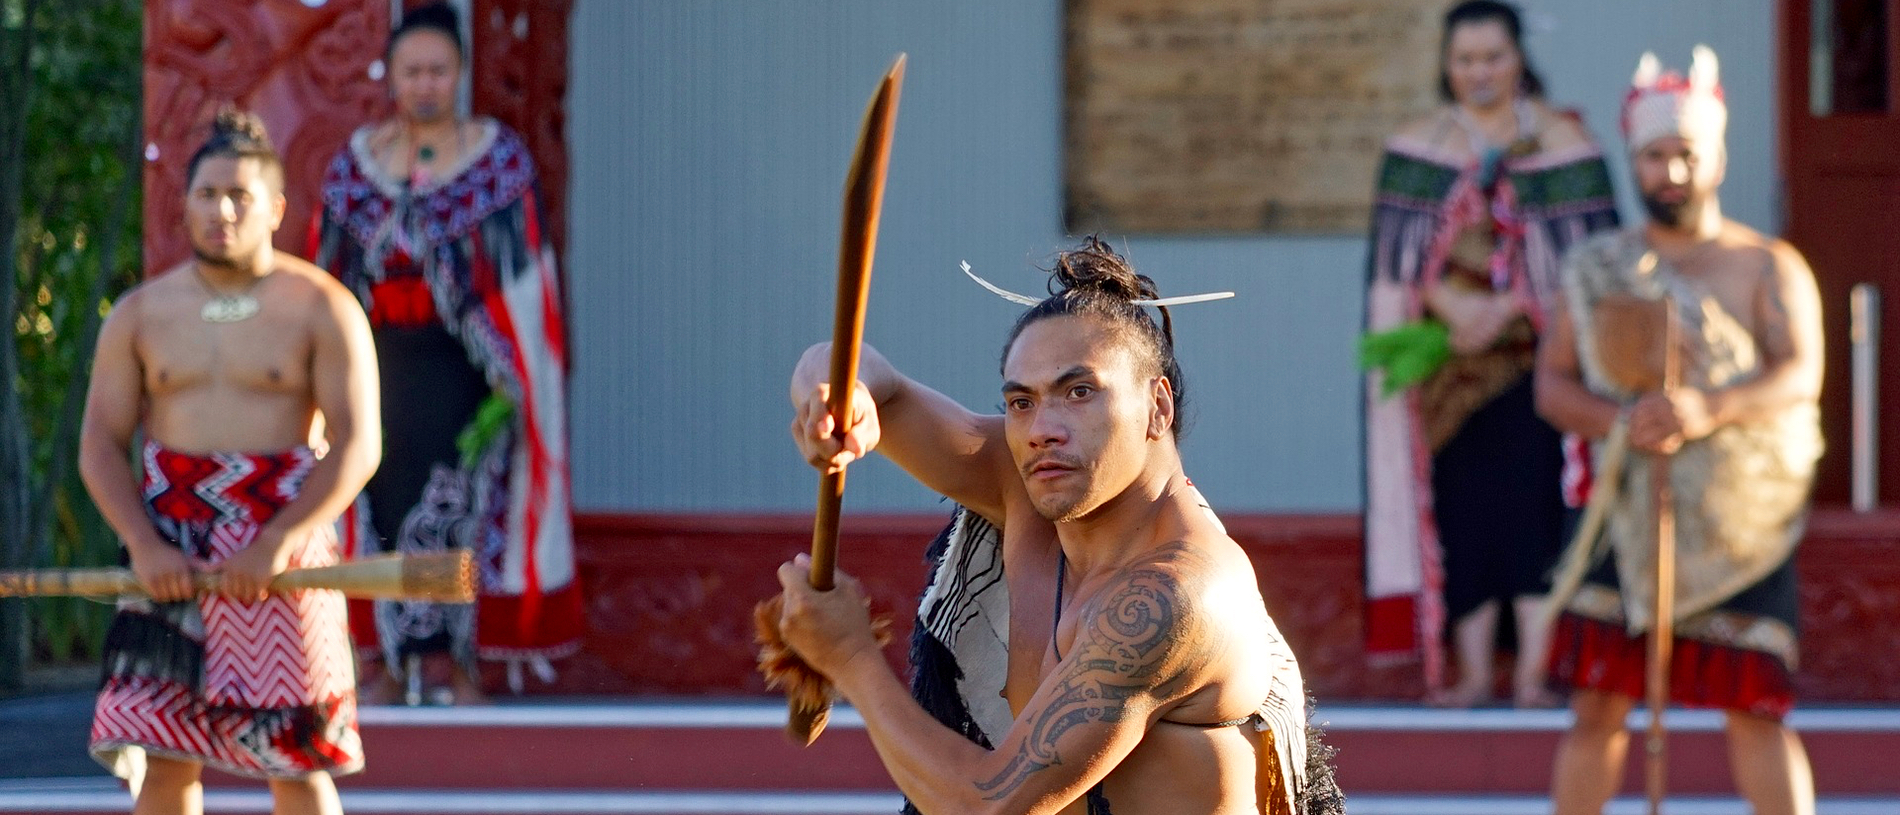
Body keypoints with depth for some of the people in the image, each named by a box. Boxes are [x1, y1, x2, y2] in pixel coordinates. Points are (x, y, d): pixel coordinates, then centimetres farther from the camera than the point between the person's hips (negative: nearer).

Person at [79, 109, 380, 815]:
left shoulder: (321, 308, 0)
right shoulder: (141, 314, 10)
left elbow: (357, 444, -7)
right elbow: (100, 442, 7)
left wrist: (278, 543, -19)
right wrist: (144, 546, -10)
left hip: (281, 551, -2)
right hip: (168, 561, 3)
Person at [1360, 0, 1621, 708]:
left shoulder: (1562, 142, 2)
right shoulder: (1417, 146, 7)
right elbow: (1401, 249, 0)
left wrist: (1506, 307, -15)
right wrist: (1455, 309, -17)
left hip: (1538, 352, -2)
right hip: (1450, 355, 2)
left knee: (1534, 506, -8)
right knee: (1462, 507, 0)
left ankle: (1533, 674, -7)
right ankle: (1472, 671, 4)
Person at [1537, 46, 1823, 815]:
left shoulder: (1768, 267, 3)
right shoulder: (1597, 269, 10)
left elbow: (1800, 375, -11)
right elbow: (1552, 384, 4)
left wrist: (1709, 408, -30)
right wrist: (1620, 420, -17)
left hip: (1741, 520, -2)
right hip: (1630, 514, 2)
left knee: (1754, 709, -2)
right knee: (1596, 703, -1)